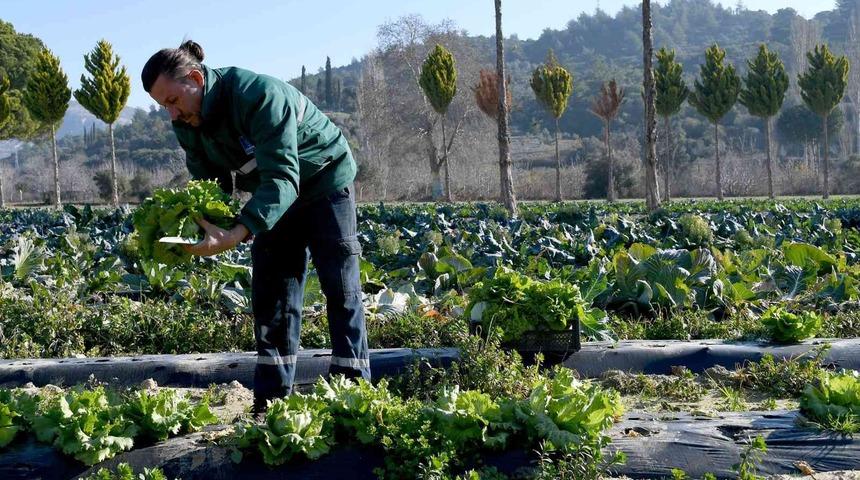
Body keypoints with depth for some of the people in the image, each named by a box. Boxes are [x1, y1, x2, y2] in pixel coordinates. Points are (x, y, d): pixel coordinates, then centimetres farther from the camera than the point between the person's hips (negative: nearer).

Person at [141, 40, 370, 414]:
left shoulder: (259, 95, -36)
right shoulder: (187, 124, -12)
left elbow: (282, 177, -43)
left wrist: (236, 234, -56)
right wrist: (196, 228, -28)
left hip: (324, 180, -7)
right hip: (273, 193, 7)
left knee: (341, 285, -9)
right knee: (271, 291, 3)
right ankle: (271, 401, 5)